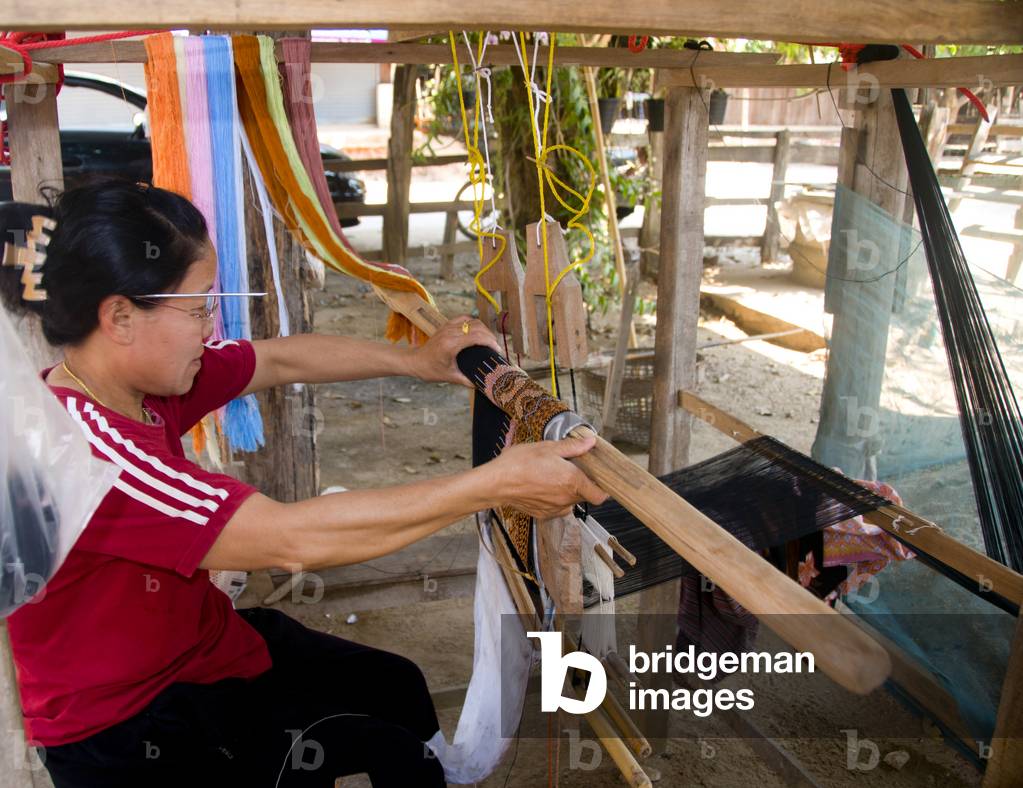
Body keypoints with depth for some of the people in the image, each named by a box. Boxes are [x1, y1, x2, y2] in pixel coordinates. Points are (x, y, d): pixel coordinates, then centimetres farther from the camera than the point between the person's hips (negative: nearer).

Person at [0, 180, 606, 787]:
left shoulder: (138, 374, -7)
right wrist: (497, 483, -37)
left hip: (201, 641, 8)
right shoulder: (68, 441, -33)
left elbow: (282, 359, 6)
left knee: (397, 685, 11)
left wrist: (415, 361, -1)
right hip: (129, 722, -8)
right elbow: (293, 538, -39)